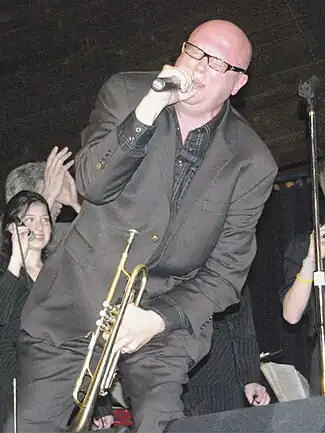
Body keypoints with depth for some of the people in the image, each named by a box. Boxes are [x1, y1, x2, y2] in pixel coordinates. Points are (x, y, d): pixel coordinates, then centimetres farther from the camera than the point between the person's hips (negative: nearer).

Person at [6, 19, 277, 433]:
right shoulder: (125, 93, -1)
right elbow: (92, 185, -12)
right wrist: (146, 112, -24)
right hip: (78, 301, 1)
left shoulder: (252, 164, -4)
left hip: (166, 315, 0)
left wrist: (161, 319, -17)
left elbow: (226, 271, -3)